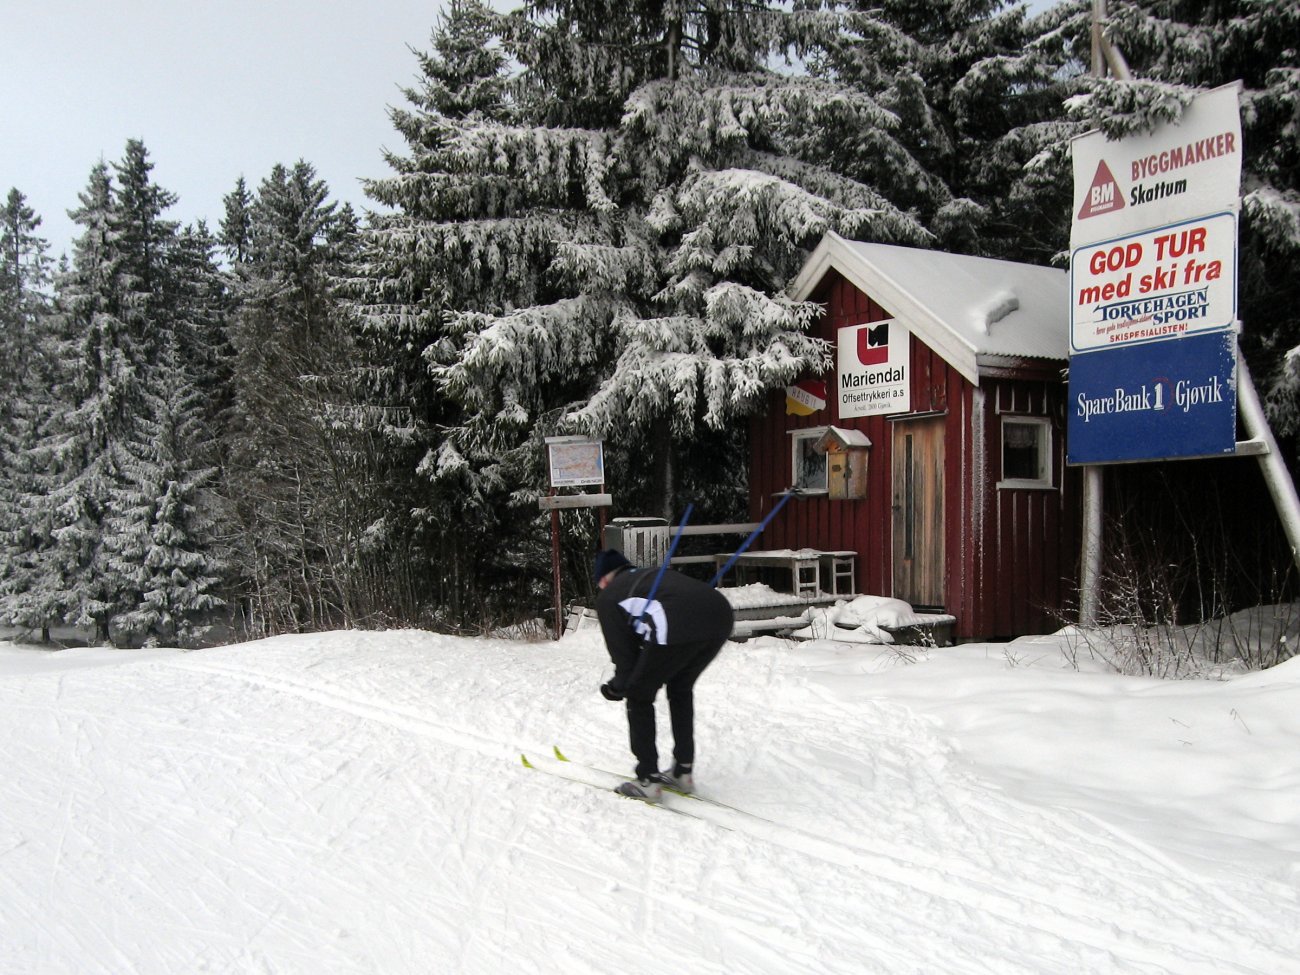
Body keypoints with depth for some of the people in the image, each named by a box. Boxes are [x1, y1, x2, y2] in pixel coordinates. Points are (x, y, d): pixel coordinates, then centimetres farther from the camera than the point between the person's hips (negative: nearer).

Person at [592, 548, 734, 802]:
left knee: (639, 696, 16)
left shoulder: (608, 597, 22)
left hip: (677, 628, -7)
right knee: (681, 688, 30)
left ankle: (648, 780, 17)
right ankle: (683, 771, 34)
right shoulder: (653, 575, 39)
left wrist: (618, 687, 36)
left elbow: (623, 651, 20)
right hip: (721, 614, 7)